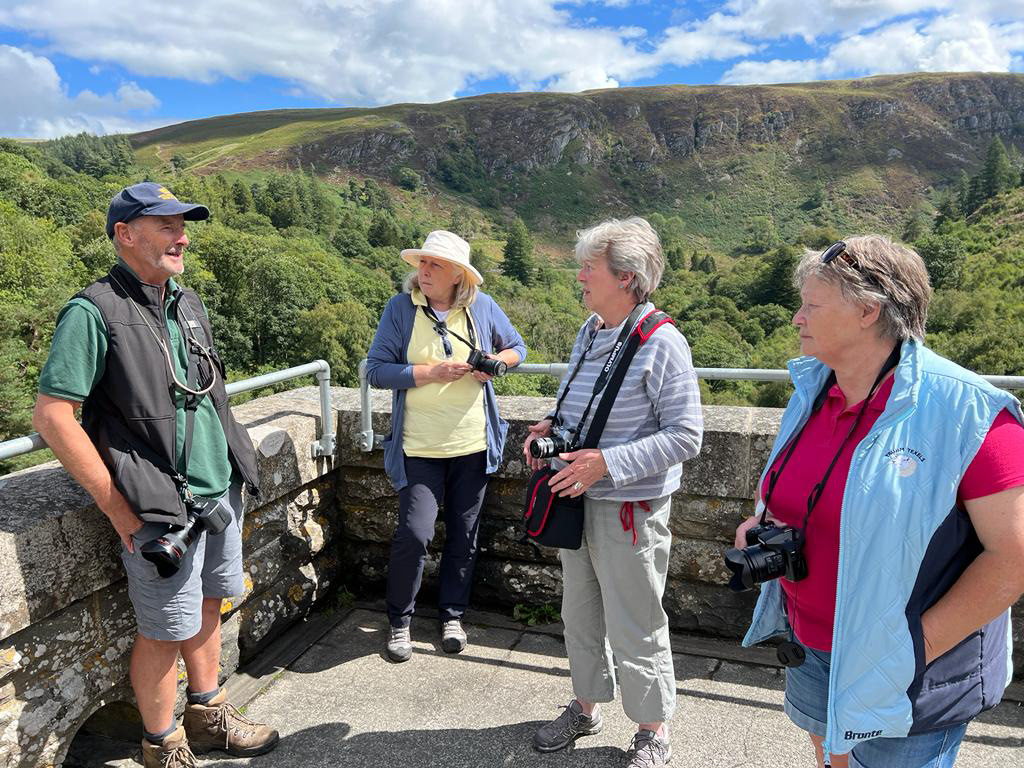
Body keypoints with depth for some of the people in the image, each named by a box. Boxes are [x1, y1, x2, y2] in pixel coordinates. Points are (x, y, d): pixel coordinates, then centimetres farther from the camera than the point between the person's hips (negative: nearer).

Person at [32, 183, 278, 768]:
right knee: (166, 630, 6)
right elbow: (53, 417, -16)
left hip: (220, 490, 7)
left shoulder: (188, 304, 9)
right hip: (161, 507, -7)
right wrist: (120, 511, -15)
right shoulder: (93, 312, -13)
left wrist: (234, 470, 14)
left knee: (207, 605, 19)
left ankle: (208, 717, 39)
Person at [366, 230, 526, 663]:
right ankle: (399, 622, 15)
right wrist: (431, 372, -19)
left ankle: (452, 616, 32)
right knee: (413, 534, -9)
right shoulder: (400, 308, -5)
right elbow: (376, 370, -8)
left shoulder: (482, 307, 1)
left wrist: (499, 359, -9)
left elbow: (517, 347, 14)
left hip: (473, 446, 3)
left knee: (463, 536, 12)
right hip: (419, 449, -2)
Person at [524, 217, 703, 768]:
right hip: (576, 498, 8)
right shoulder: (589, 331, 6)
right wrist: (550, 426, -2)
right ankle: (586, 705, 43)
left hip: (630, 509, -8)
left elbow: (684, 436, -20)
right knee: (580, 614, 21)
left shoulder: (661, 343, -19)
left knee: (635, 629, 8)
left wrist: (607, 463, -26)